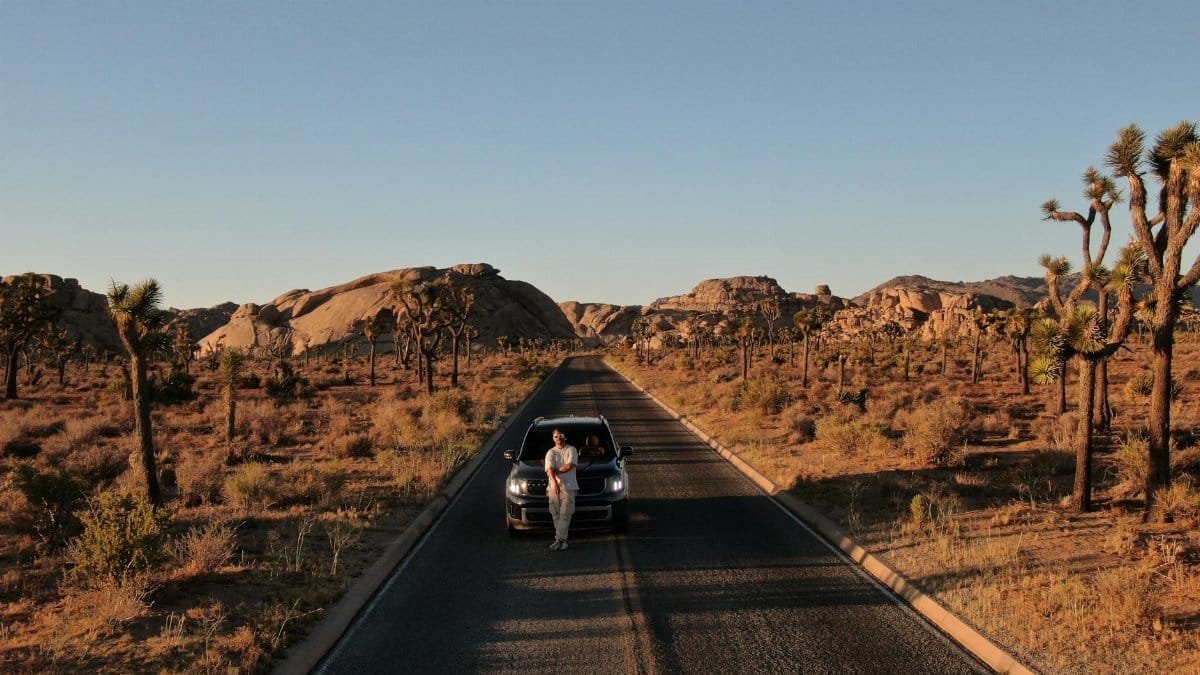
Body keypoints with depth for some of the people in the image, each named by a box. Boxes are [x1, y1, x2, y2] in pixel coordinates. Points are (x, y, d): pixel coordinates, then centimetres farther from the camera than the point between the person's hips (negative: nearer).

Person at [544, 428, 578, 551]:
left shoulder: (571, 450, 7)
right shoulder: (550, 452, 9)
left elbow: (569, 466, -9)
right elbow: (550, 469, -8)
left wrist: (555, 471, -4)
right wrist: (554, 482, -25)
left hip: (569, 487, -2)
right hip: (553, 487, 2)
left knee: (565, 514, -10)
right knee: (556, 515, 1)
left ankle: (559, 539, -15)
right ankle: (563, 540, 8)